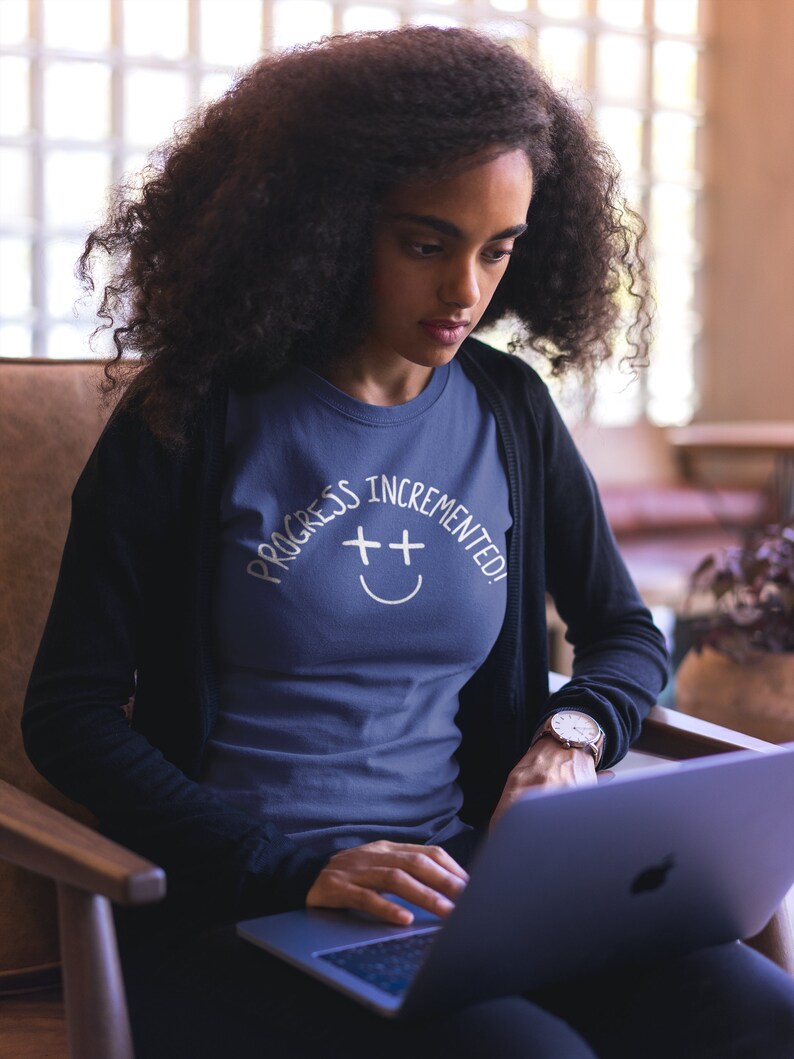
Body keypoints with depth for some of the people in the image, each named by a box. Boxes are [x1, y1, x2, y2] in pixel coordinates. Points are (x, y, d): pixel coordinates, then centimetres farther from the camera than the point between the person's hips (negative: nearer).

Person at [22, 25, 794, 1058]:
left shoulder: (508, 411, 9)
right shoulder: (197, 421, -4)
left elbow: (627, 635, 19)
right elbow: (67, 712, -5)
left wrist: (573, 730, -5)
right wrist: (291, 870, -17)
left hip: (471, 869, 4)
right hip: (241, 901, -4)